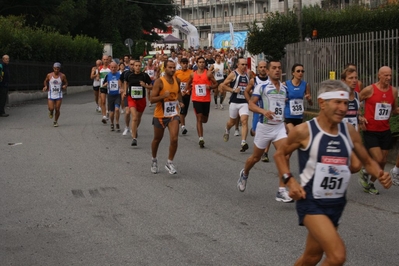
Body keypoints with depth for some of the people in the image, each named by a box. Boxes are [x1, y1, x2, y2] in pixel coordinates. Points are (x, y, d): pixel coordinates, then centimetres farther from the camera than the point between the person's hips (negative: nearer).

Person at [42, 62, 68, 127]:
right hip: (51, 95, 0)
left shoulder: (62, 76, -5)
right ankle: (51, 112, 27)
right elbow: (45, 81, 13)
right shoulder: (49, 75, -5)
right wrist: (46, 86, -6)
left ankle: (55, 121, 21)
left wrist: (65, 86, -15)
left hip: (59, 95, 0)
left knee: (57, 110, -1)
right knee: (51, 108, -11)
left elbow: (66, 83, 8)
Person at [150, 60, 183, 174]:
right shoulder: (159, 82, -16)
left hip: (173, 114, 3)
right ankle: (154, 160, 38)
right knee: (157, 139, 15)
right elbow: (152, 99, -19)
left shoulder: (177, 80, 1)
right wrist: (164, 96, -33)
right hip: (160, 115, -3)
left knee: (174, 139, -14)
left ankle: (170, 163, 1)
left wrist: (179, 101, 5)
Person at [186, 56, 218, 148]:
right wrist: (190, 90, 9)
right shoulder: (193, 74, 4)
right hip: (196, 99, 0)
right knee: (199, 119, -8)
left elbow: (216, 84, 1)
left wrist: (210, 87, -17)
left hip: (206, 99, 0)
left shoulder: (208, 73, -2)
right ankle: (201, 139, -12)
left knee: (204, 119, 11)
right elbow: (188, 84, 22)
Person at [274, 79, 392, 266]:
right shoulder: (304, 131, -12)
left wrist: (380, 174, -8)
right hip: (311, 202, -6)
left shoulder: (350, 132, 1)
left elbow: (368, 162, 13)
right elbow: (280, 154, 4)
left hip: (337, 204, 6)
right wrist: (289, 180, -10)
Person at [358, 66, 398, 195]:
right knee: (378, 160, -14)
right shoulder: (369, 90, -11)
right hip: (370, 131, -5)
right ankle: (364, 172, 17)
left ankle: (370, 183, 28)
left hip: (385, 131, 5)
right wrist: (360, 118, -6)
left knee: (383, 161, 8)